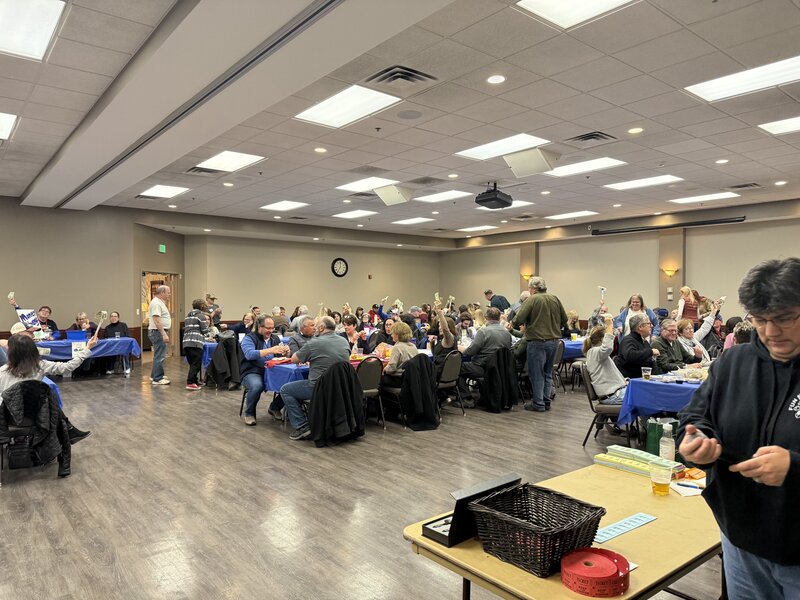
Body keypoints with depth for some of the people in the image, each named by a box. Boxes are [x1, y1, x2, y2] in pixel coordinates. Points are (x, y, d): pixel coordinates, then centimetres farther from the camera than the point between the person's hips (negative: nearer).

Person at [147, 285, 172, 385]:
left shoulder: (160, 302, 17)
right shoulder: (156, 303, -16)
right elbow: (157, 321, -24)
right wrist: (164, 334, -27)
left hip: (160, 332, 11)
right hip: (158, 332, -11)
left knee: (159, 355, 19)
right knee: (159, 356, -8)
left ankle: (154, 375, 29)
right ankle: (157, 379, -4)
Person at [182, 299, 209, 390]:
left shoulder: (188, 316, 21)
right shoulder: (201, 315, -1)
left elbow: (185, 328, 23)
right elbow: (205, 330, -4)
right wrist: (207, 324, 14)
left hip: (186, 342, 7)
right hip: (196, 343, -7)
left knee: (192, 363, 14)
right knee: (196, 364, -5)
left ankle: (194, 381, 20)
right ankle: (190, 383, -10)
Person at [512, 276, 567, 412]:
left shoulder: (532, 300, -12)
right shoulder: (555, 299, 5)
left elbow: (518, 320, -17)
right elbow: (564, 319, 11)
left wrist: (513, 324, 3)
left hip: (537, 341, -6)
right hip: (554, 340, 6)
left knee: (536, 372, 4)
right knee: (548, 372, 17)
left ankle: (538, 404, 7)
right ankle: (547, 401, 22)